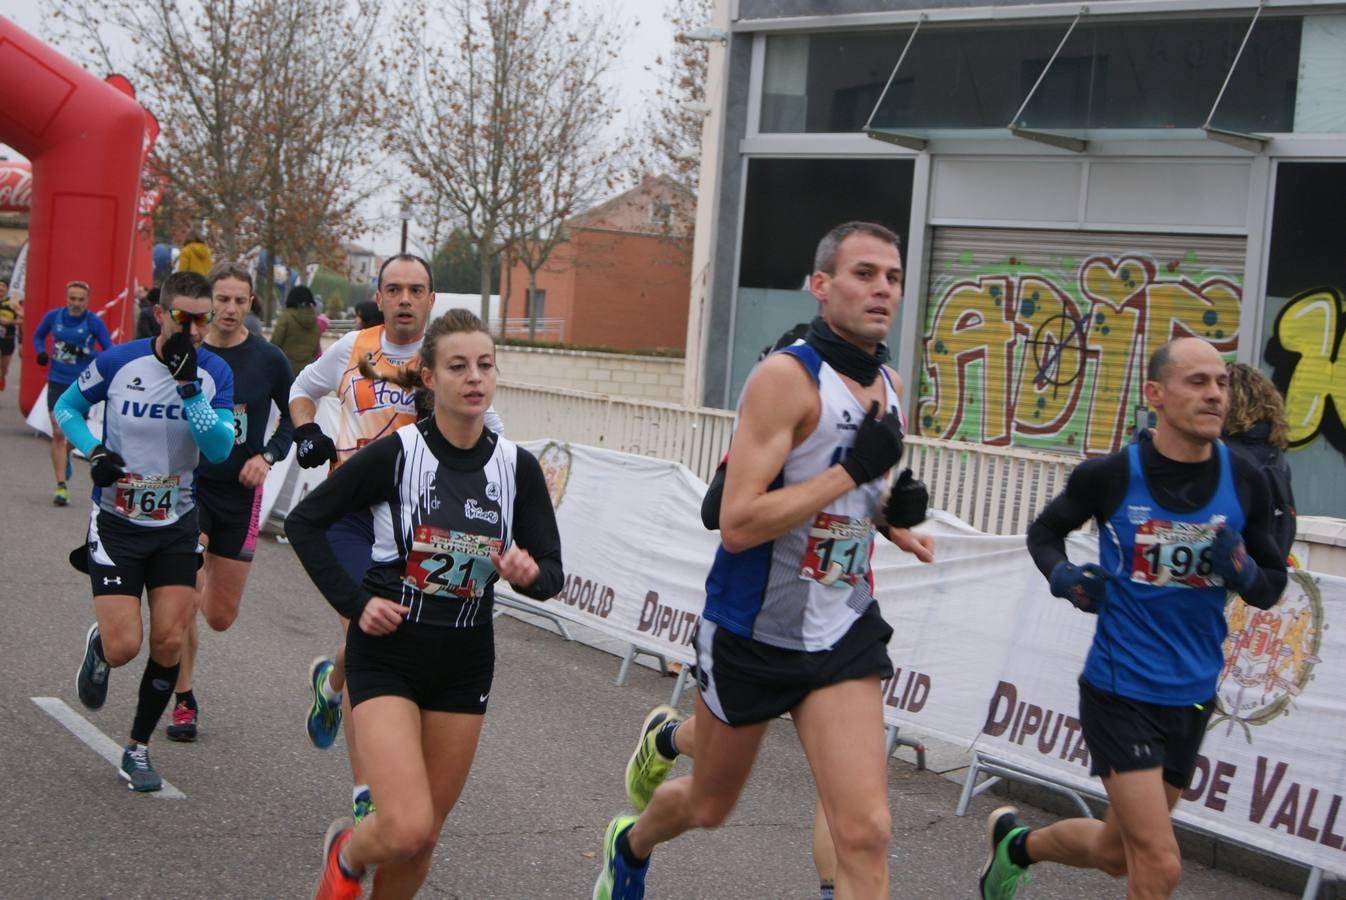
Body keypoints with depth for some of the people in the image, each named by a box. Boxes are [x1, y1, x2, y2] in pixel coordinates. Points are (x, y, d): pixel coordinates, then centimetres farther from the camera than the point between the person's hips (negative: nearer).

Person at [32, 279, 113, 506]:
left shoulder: (94, 322, -9)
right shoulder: (53, 316, -1)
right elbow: (38, 336, 18)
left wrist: (84, 353, -23)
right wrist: (40, 352, -3)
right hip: (57, 382, 1)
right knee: (58, 433, -6)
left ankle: (67, 454, 46)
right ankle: (61, 486, -4)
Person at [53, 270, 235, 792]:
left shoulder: (214, 373, -7)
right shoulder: (118, 363, -12)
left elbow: (219, 449, -18)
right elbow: (66, 407, 5)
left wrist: (187, 383, -26)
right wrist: (91, 450, -13)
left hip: (177, 524, 2)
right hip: (116, 523, -2)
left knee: (169, 643, -2)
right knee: (123, 647, -11)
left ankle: (138, 748, 18)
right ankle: (97, 647, 28)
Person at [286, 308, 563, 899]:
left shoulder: (517, 467, -1)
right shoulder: (395, 453, -11)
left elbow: (552, 575, 2)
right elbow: (303, 521, -3)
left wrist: (528, 573, -21)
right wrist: (354, 602, -10)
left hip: (465, 663, 4)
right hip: (388, 654, -4)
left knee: (422, 839, 10)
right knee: (406, 830, -17)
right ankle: (346, 851, 18)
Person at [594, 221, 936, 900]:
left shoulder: (888, 385, 5)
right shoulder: (787, 376, -18)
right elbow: (738, 523, -26)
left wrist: (888, 518, 5)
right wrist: (852, 471, -26)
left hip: (843, 634, 5)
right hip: (754, 632, -5)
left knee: (864, 833, -11)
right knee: (710, 806, 18)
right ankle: (631, 846, 51)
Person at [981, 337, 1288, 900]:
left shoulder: (1244, 483, -3)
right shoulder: (1110, 475, -11)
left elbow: (1273, 586, 7)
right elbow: (1044, 533, 8)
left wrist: (1243, 573, -15)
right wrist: (1062, 576, -13)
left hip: (1193, 696, 5)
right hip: (1120, 690, -5)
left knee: (1118, 851, 19)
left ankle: (1016, 843, 47)